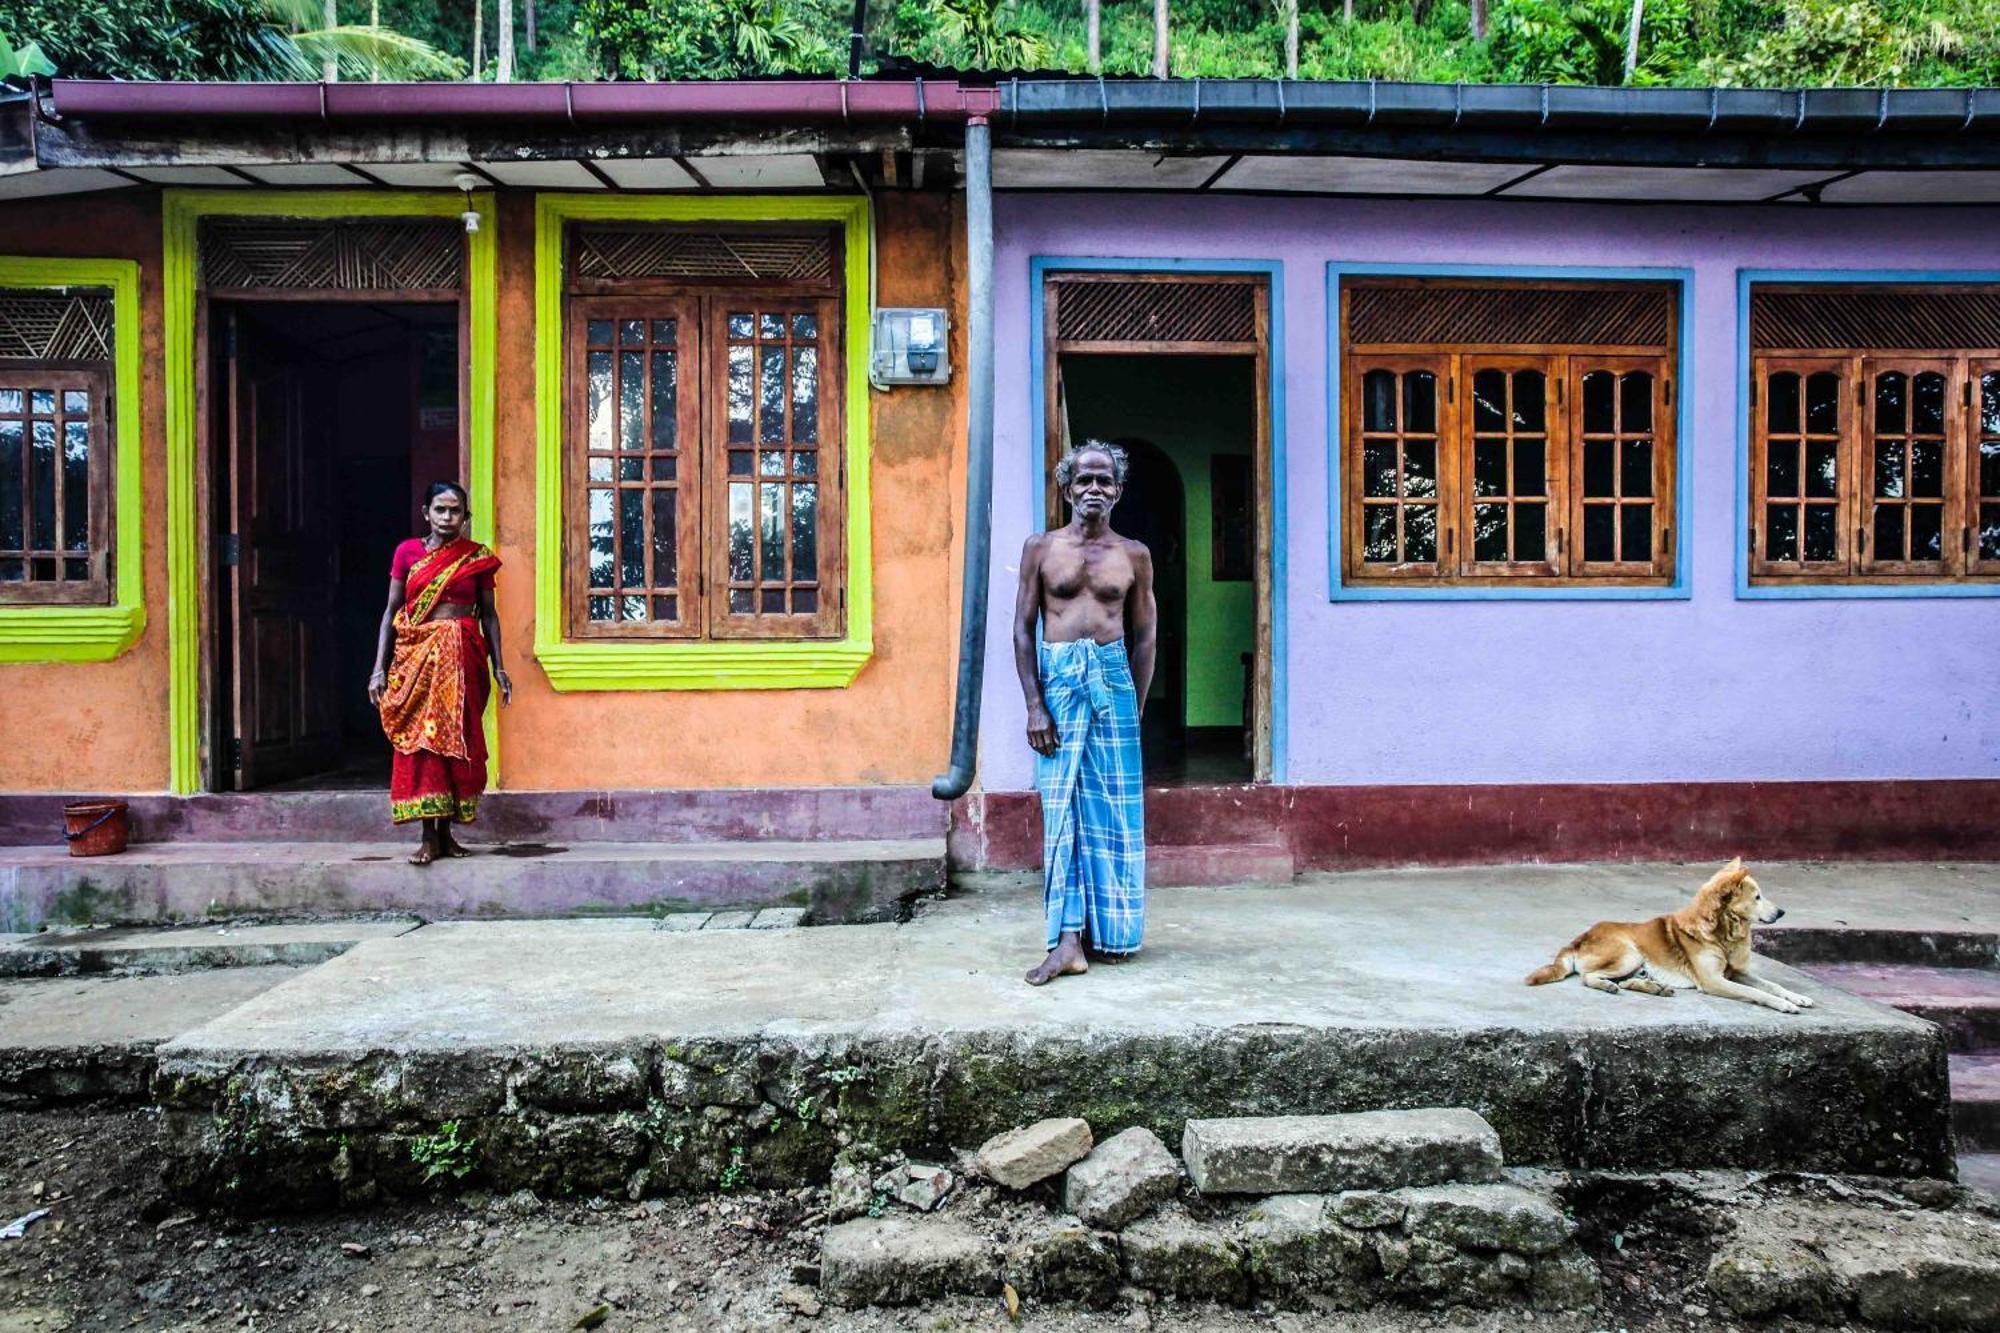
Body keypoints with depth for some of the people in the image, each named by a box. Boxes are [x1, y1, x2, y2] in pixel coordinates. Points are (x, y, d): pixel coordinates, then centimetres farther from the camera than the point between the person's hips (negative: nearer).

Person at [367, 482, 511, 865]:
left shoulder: (477, 557, 5)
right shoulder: (407, 552, 5)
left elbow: (488, 614, 7)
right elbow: (391, 610, 6)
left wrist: (498, 667, 2)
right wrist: (380, 667, 0)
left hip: (462, 656, 0)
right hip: (416, 654, 0)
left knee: (457, 740, 2)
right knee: (420, 739, -4)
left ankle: (446, 831, 13)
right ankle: (429, 838, -2)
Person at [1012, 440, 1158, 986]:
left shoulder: (1134, 555, 9)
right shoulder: (1041, 547, 6)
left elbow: (1143, 637, 11)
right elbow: (1023, 629, 2)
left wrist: (1136, 708, 4)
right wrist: (1034, 705, -7)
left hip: (1113, 678, 1)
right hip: (1058, 678, -1)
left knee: (1115, 808, 4)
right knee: (1062, 809, -2)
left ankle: (1111, 931, 17)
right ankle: (1069, 940, -3)